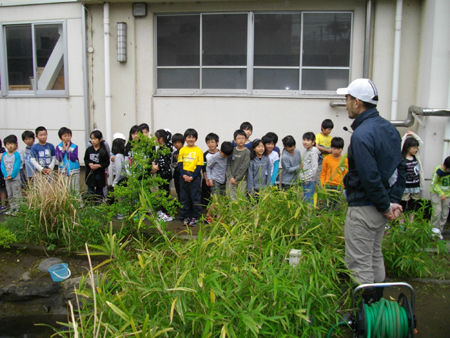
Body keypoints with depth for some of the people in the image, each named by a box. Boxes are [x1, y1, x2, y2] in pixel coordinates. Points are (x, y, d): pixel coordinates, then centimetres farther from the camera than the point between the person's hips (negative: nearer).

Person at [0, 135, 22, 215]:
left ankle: (18, 209, 2)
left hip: (15, 178, -6)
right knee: (10, 195, 14)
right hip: (7, 179, 6)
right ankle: (12, 208, 24)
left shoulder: (17, 155, -10)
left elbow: (17, 166, -14)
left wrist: (12, 175, -16)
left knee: (16, 195, -3)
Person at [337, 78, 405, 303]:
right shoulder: (389, 128, 8)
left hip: (364, 208, -10)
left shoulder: (361, 135, -21)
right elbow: (400, 167, 11)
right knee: (375, 255, 22)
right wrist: (394, 200, 6)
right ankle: (376, 302, 34)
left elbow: (369, 177, -25)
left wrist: (386, 205, -13)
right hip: (380, 208, 10)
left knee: (359, 263, 1)